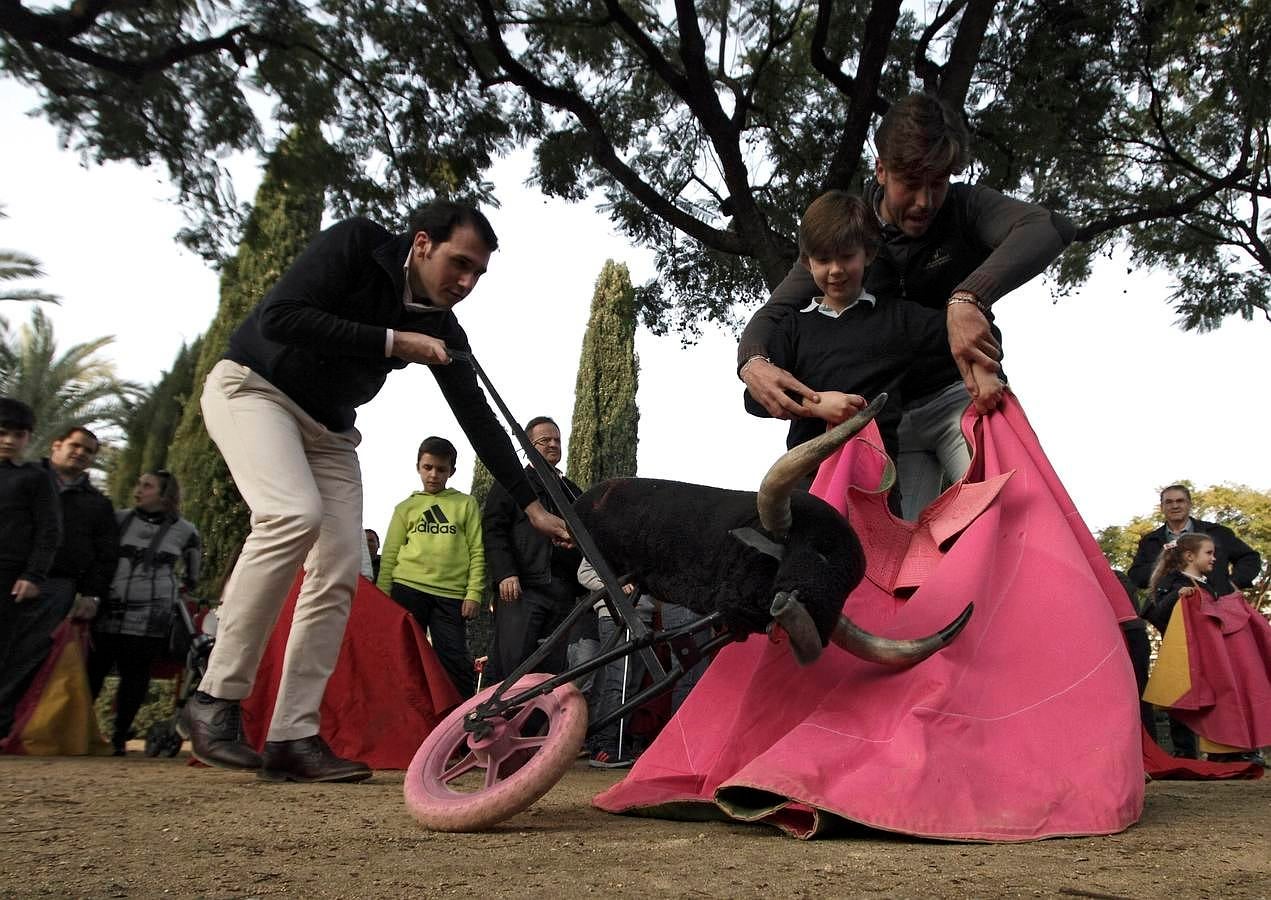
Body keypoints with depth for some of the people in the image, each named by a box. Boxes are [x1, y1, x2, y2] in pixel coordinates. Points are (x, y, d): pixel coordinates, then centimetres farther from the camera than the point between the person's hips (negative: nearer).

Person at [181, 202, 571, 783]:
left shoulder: (442, 330, -4)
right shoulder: (356, 244, -17)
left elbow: (477, 415, -5)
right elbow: (277, 318, -27)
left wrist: (532, 504, -11)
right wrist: (391, 342, -27)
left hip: (328, 428, 6)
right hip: (253, 387, -6)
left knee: (339, 574, -7)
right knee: (295, 516, -32)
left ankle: (292, 739, -2)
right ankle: (216, 700, -22)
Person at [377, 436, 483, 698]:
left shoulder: (466, 504, 13)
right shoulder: (406, 507, 16)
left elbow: (477, 551, 6)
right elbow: (390, 556, 11)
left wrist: (474, 593, -4)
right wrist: (382, 595, 1)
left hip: (451, 594, -1)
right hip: (408, 589, 2)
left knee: (456, 661, -6)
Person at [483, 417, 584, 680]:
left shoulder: (573, 492, 28)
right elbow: (493, 530, -1)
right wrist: (505, 574, -14)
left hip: (563, 593, 5)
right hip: (520, 588, -5)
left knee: (553, 667, 2)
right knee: (512, 661, -15)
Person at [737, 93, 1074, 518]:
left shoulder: (965, 208, -4)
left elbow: (1049, 227, -25)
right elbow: (773, 312, 0)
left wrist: (967, 297, -43)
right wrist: (752, 363, -26)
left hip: (961, 394, -2)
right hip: (891, 415, 2)